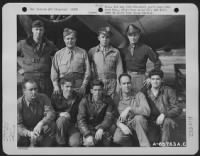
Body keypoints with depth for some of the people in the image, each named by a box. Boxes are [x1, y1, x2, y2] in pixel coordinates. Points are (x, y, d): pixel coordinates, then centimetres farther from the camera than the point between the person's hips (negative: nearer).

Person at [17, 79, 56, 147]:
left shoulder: (43, 98, -11)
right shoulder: (19, 104, -18)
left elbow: (50, 113, -21)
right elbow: (18, 125, -22)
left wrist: (41, 123, -42)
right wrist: (30, 133, -42)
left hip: (39, 129, 2)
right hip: (26, 130, -2)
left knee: (51, 125, -28)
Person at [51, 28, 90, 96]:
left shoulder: (83, 53, 8)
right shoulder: (58, 54, 11)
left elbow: (87, 71, 4)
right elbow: (54, 72, 8)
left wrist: (83, 86, -6)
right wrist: (56, 86, -5)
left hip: (78, 87, -1)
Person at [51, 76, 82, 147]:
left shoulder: (78, 98, 4)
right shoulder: (55, 97, 1)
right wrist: (60, 114, -19)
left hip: (73, 125, -1)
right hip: (58, 125, 1)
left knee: (75, 143, -30)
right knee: (62, 119, -36)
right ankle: (61, 145, -18)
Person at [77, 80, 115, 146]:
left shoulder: (108, 100, -3)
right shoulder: (85, 101, -7)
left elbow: (109, 117, -12)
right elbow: (81, 120, -15)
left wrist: (101, 129, -33)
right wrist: (88, 135, -32)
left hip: (102, 127, 2)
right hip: (88, 128, -1)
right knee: (89, 142, -32)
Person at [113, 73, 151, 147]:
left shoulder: (139, 95, 2)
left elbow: (147, 111, -14)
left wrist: (129, 109, -23)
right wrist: (121, 125, -22)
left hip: (139, 127, 0)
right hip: (125, 127, 1)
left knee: (138, 118, -35)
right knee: (117, 139, -33)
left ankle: (145, 146, -27)